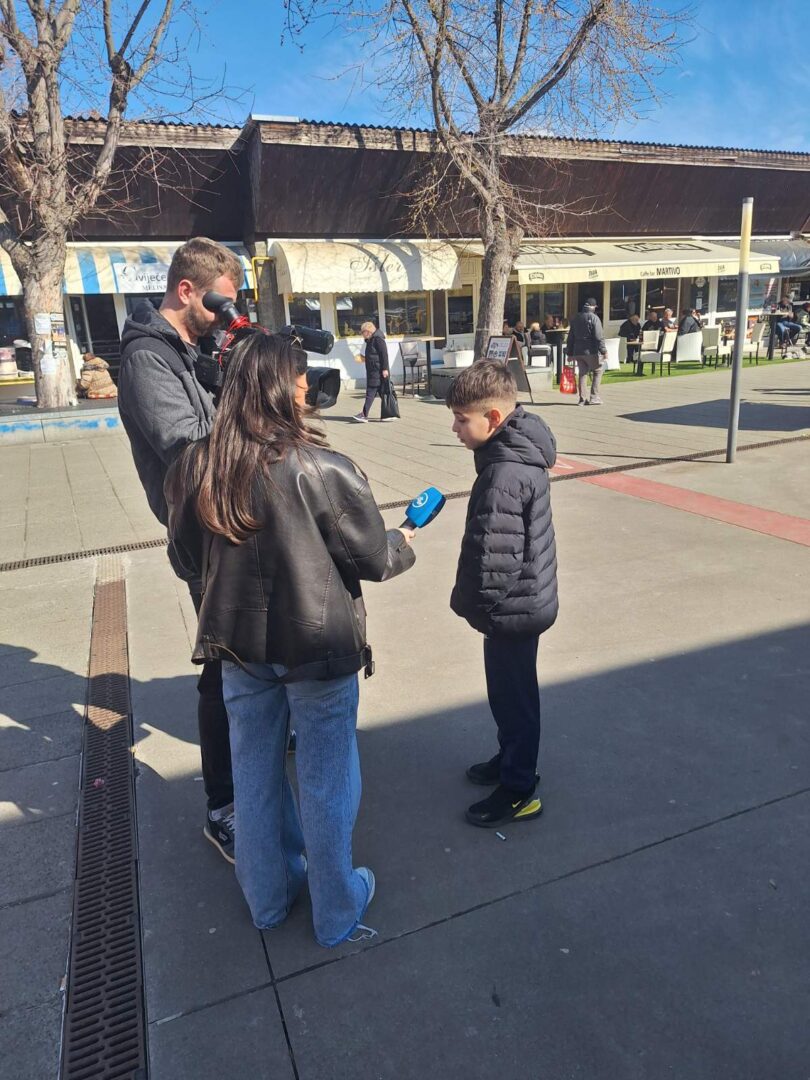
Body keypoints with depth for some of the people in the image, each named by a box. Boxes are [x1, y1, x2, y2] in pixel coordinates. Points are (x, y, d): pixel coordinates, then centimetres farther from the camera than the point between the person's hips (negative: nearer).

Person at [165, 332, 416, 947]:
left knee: (255, 774, 21)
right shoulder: (321, 470, -22)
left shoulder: (197, 467, -8)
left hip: (237, 644, 5)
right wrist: (404, 544, 8)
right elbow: (373, 557, -13)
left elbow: (190, 555, 5)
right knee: (326, 779, 14)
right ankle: (337, 913, 34)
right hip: (319, 645, -4)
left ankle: (268, 896, 42)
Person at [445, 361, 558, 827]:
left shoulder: (504, 475, -29)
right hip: (527, 596, 10)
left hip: (512, 606, -10)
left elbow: (491, 554, -27)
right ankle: (513, 758, 43)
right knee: (509, 689, 24)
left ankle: (518, 790, 24)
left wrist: (471, 603, -11)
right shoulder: (522, 449, 3)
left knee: (513, 694, 6)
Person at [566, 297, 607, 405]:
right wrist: (603, 350, -12)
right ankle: (594, 397, 0)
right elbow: (599, 336, -14)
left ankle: (583, 398, 6)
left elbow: (570, 337, 15)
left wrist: (570, 353, 20)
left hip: (578, 352, 6)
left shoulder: (575, 318, 13)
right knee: (598, 371, 7)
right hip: (591, 351, -6)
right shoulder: (593, 317, -8)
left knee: (582, 373, 10)